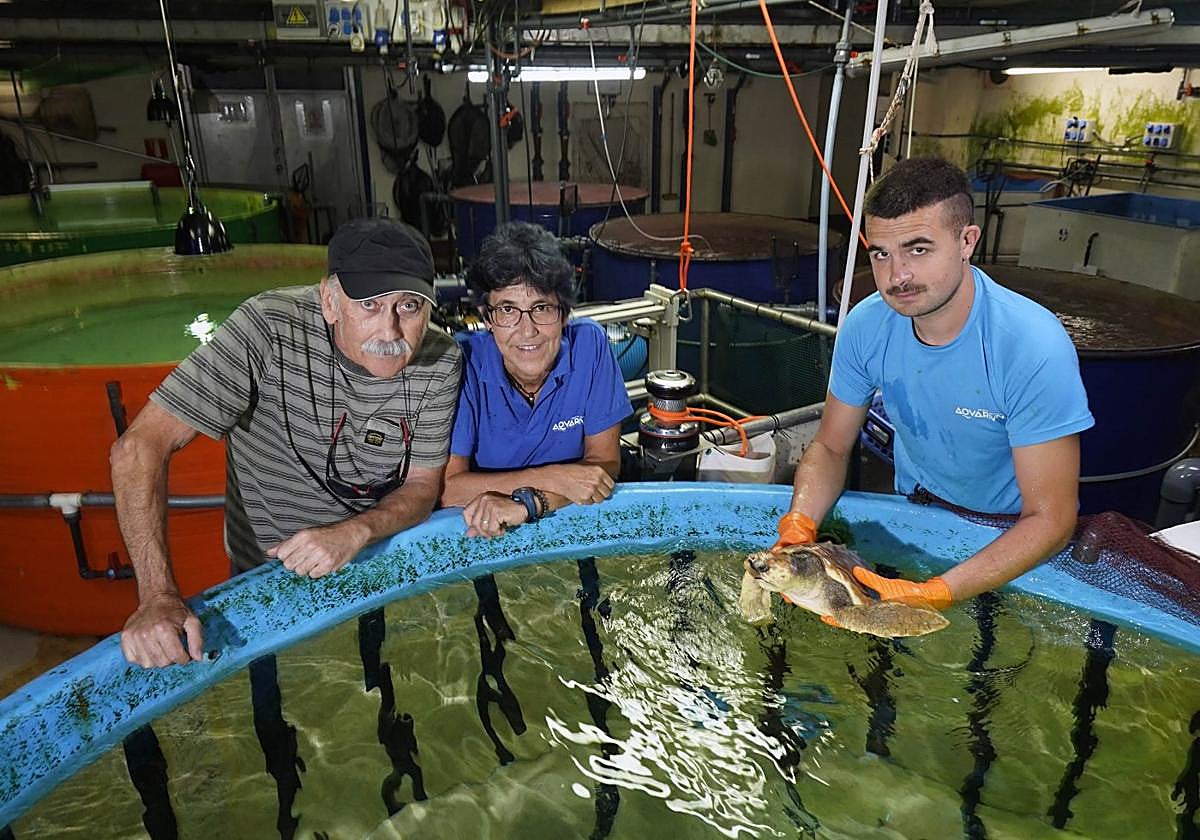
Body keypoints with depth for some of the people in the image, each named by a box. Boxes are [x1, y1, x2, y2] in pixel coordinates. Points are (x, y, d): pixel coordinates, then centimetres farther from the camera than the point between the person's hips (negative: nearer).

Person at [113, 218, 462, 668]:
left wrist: (356, 532, -26)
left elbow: (422, 486, -5)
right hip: (266, 579, -2)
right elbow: (140, 447, -26)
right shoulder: (270, 327, -26)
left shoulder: (440, 365, -14)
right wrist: (158, 597, -34)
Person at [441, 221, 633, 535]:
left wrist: (525, 503, -23)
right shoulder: (463, 361, -15)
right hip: (477, 537, -2)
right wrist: (553, 478, -21)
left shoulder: (589, 344, -11)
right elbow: (446, 487, -15)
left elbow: (605, 463, -8)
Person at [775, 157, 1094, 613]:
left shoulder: (1034, 347, -27)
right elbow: (830, 447, -3)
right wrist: (798, 526, -24)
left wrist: (934, 594, -37)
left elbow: (1050, 519, -25)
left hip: (1015, 537, -3)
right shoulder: (866, 325, -14)